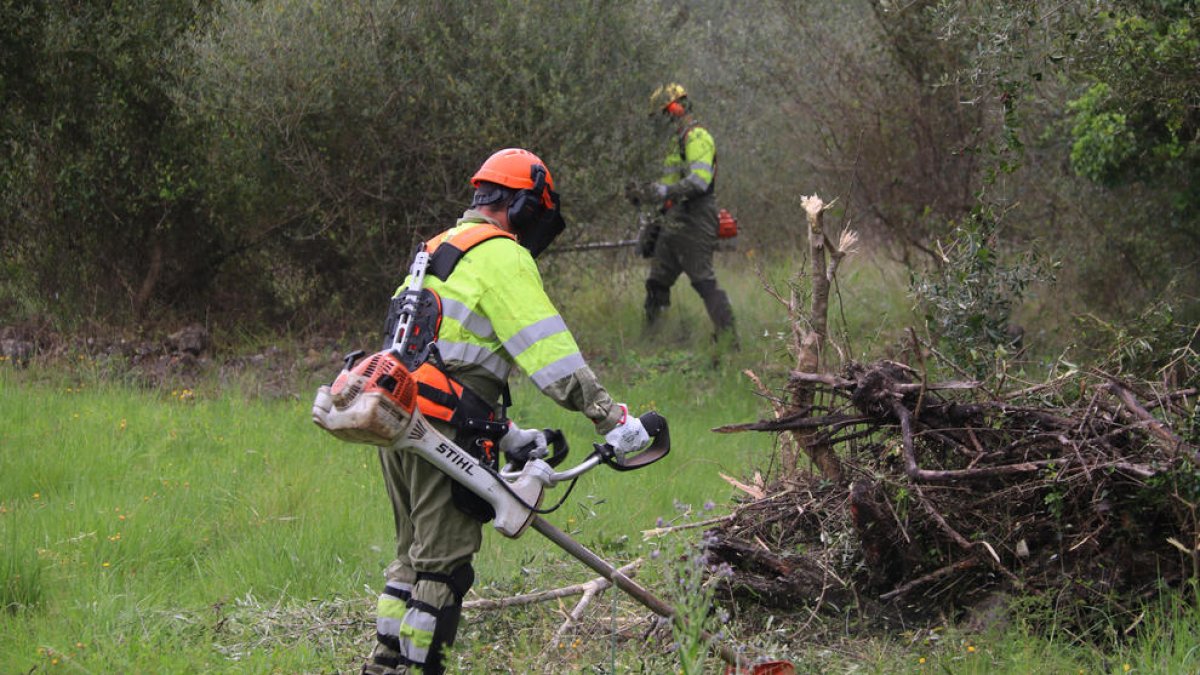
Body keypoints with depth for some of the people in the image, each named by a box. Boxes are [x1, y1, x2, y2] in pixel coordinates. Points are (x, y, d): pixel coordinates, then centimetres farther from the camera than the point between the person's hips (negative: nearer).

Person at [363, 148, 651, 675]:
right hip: (443, 431, -9)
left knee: (414, 553, 18)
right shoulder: (502, 257, -6)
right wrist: (610, 418, -18)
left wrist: (506, 435, 25)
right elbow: (549, 350, -16)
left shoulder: (439, 252, 25)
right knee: (445, 562, -4)